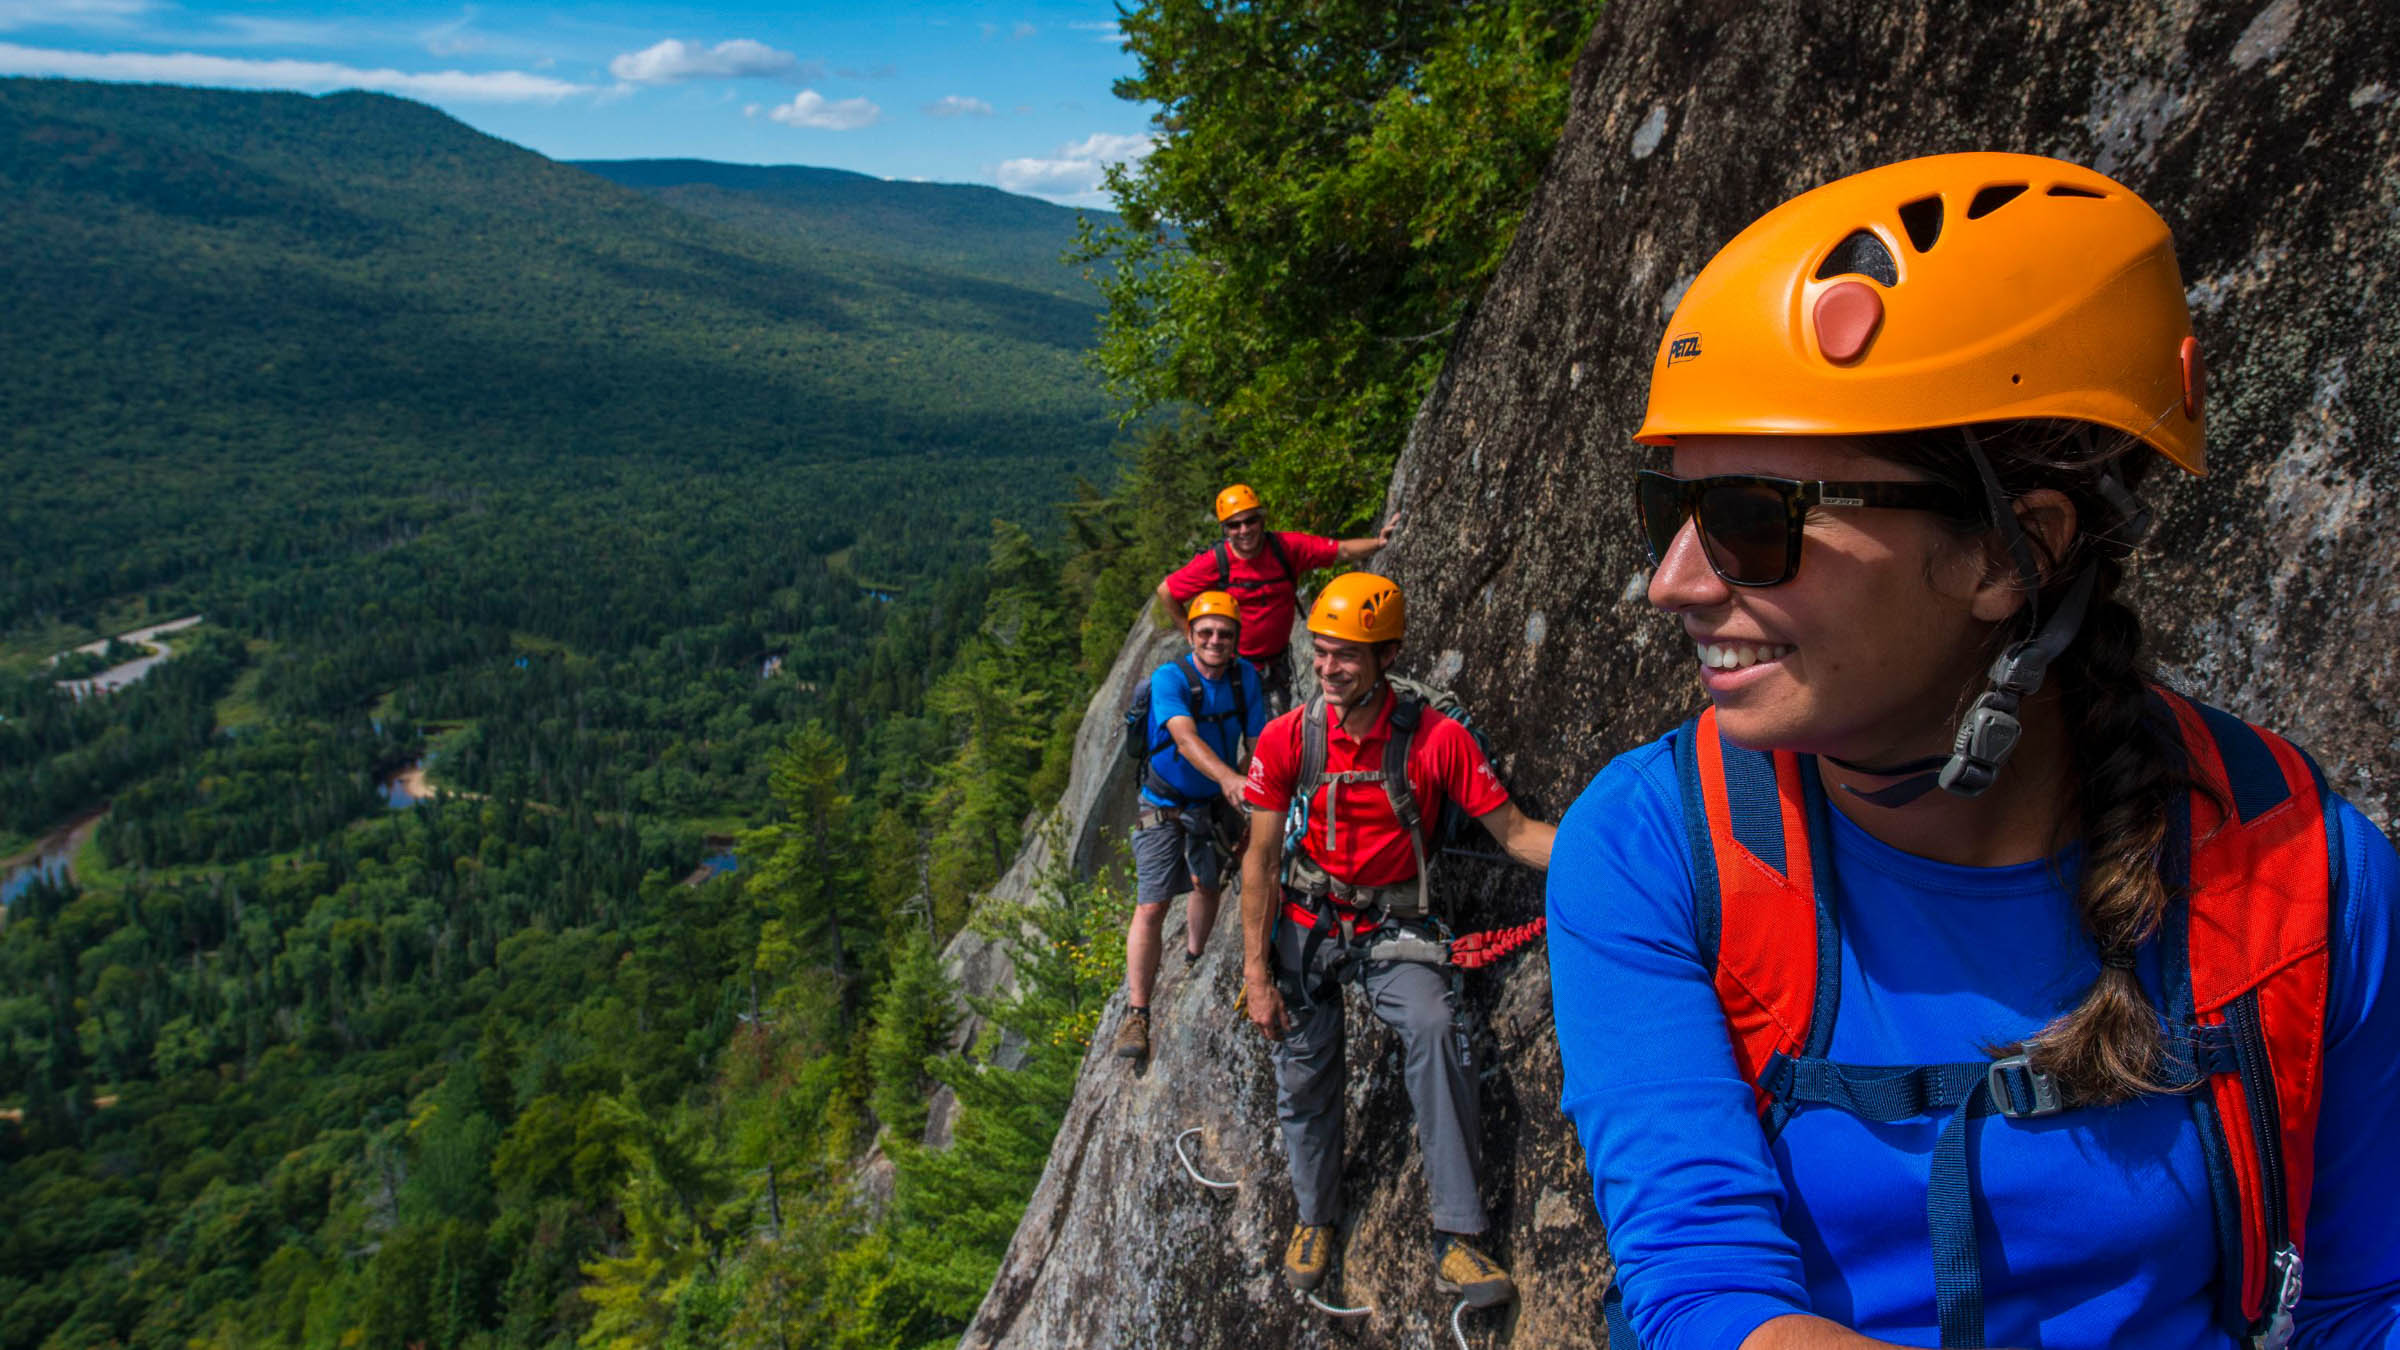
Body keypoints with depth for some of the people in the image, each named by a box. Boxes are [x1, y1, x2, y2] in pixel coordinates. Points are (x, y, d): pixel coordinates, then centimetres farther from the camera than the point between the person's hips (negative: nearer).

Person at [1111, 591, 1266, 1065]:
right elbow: (1185, 739, -38)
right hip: (1165, 806, -5)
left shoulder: (1245, 677, -7)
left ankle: (1193, 964, 46)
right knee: (1151, 906, -10)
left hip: (1216, 805, 5)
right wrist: (1227, 777, -55)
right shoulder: (1169, 678, -22)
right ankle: (1136, 1015, -5)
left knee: (1208, 888, 19)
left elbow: (1256, 743, -7)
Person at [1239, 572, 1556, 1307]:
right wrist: (1256, 971, -8)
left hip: (1393, 928, -2)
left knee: (1434, 1027, -28)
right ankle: (1315, 1216, 35)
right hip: (1307, 922, 2)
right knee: (1304, 1074, 6)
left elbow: (1515, 832, -11)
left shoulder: (1435, 738, -15)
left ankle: (1456, 1237, -20)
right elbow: (1260, 858, -6)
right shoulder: (1287, 738, -11)